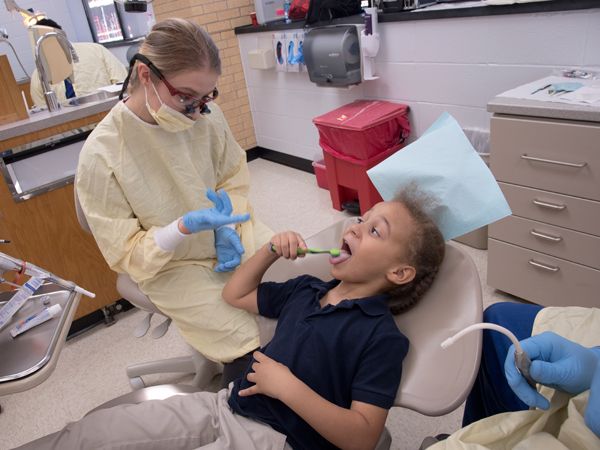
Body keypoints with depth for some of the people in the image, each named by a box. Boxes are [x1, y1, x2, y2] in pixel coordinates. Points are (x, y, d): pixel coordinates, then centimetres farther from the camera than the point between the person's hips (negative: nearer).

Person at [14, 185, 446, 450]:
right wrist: (271, 249, 6)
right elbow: (236, 295, 21)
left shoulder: (382, 337, -13)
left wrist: (287, 386, -22)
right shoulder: (306, 290, 9)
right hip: (226, 402, 7)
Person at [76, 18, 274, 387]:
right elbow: (125, 253, -14)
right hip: (170, 266, -4)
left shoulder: (205, 114, -12)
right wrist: (186, 227, -32)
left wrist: (227, 229, -13)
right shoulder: (101, 157, -22)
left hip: (228, 233, 5)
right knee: (248, 344, -19)